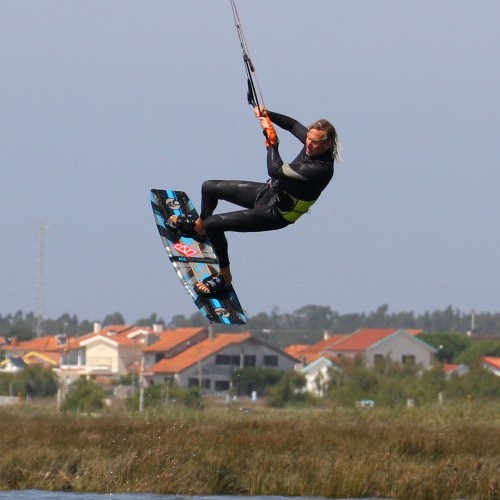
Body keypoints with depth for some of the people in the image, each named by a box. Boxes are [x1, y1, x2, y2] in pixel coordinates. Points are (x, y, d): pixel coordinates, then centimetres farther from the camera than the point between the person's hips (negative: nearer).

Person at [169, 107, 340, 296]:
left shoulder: (321, 168, -36)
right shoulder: (312, 140, -13)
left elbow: (276, 170, -34)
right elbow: (293, 125, 9)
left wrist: (272, 142, -21)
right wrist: (268, 115, -6)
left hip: (275, 213, -9)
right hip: (268, 190, 9)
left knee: (213, 224, -16)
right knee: (209, 188, 21)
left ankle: (224, 278, 4)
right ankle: (198, 227, 53)